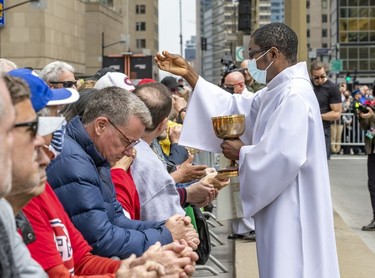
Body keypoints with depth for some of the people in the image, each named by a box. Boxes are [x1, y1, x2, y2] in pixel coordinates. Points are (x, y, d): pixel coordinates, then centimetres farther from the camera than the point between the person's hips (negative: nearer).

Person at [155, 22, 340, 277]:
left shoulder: (294, 96, -20)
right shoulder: (278, 92, 13)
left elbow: (284, 157, -29)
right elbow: (234, 108, 13)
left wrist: (243, 153, -11)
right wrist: (189, 74, 9)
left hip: (292, 209, -10)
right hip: (282, 206, 10)